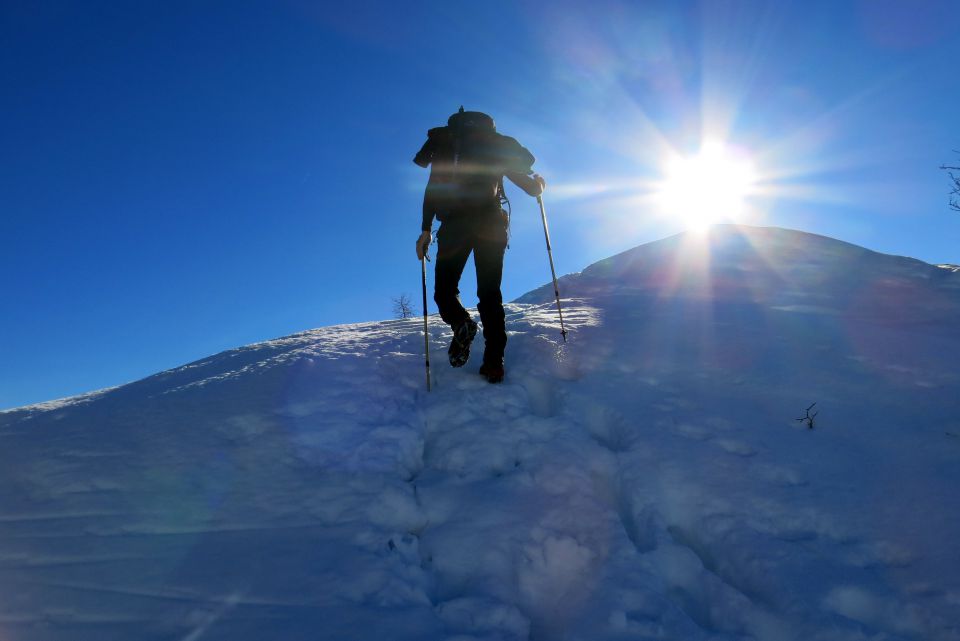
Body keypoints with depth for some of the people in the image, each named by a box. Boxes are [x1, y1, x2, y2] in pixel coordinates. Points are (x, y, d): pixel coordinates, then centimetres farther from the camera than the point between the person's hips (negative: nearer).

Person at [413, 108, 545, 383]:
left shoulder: (443, 143, 17)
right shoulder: (498, 145, 19)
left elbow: (433, 187, 1)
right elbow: (533, 188, 15)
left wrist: (425, 229, -3)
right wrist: (538, 183, 39)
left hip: (454, 224, -1)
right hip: (491, 224, 1)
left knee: (444, 290, 8)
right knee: (489, 294, 5)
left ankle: (462, 324, -24)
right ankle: (494, 362, -8)